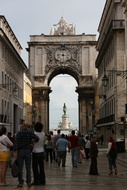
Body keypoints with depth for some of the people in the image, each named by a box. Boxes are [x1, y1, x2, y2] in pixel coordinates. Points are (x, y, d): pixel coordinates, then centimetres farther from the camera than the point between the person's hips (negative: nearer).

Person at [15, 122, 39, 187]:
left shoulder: (19, 132, -3)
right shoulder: (30, 132, 3)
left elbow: (17, 142, -10)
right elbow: (37, 138, -10)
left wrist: (16, 152, -11)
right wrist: (30, 142, 7)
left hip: (20, 151, -1)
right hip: (28, 151, 2)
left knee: (20, 168, 1)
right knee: (28, 168, 5)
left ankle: (20, 183, 0)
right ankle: (28, 182, 6)